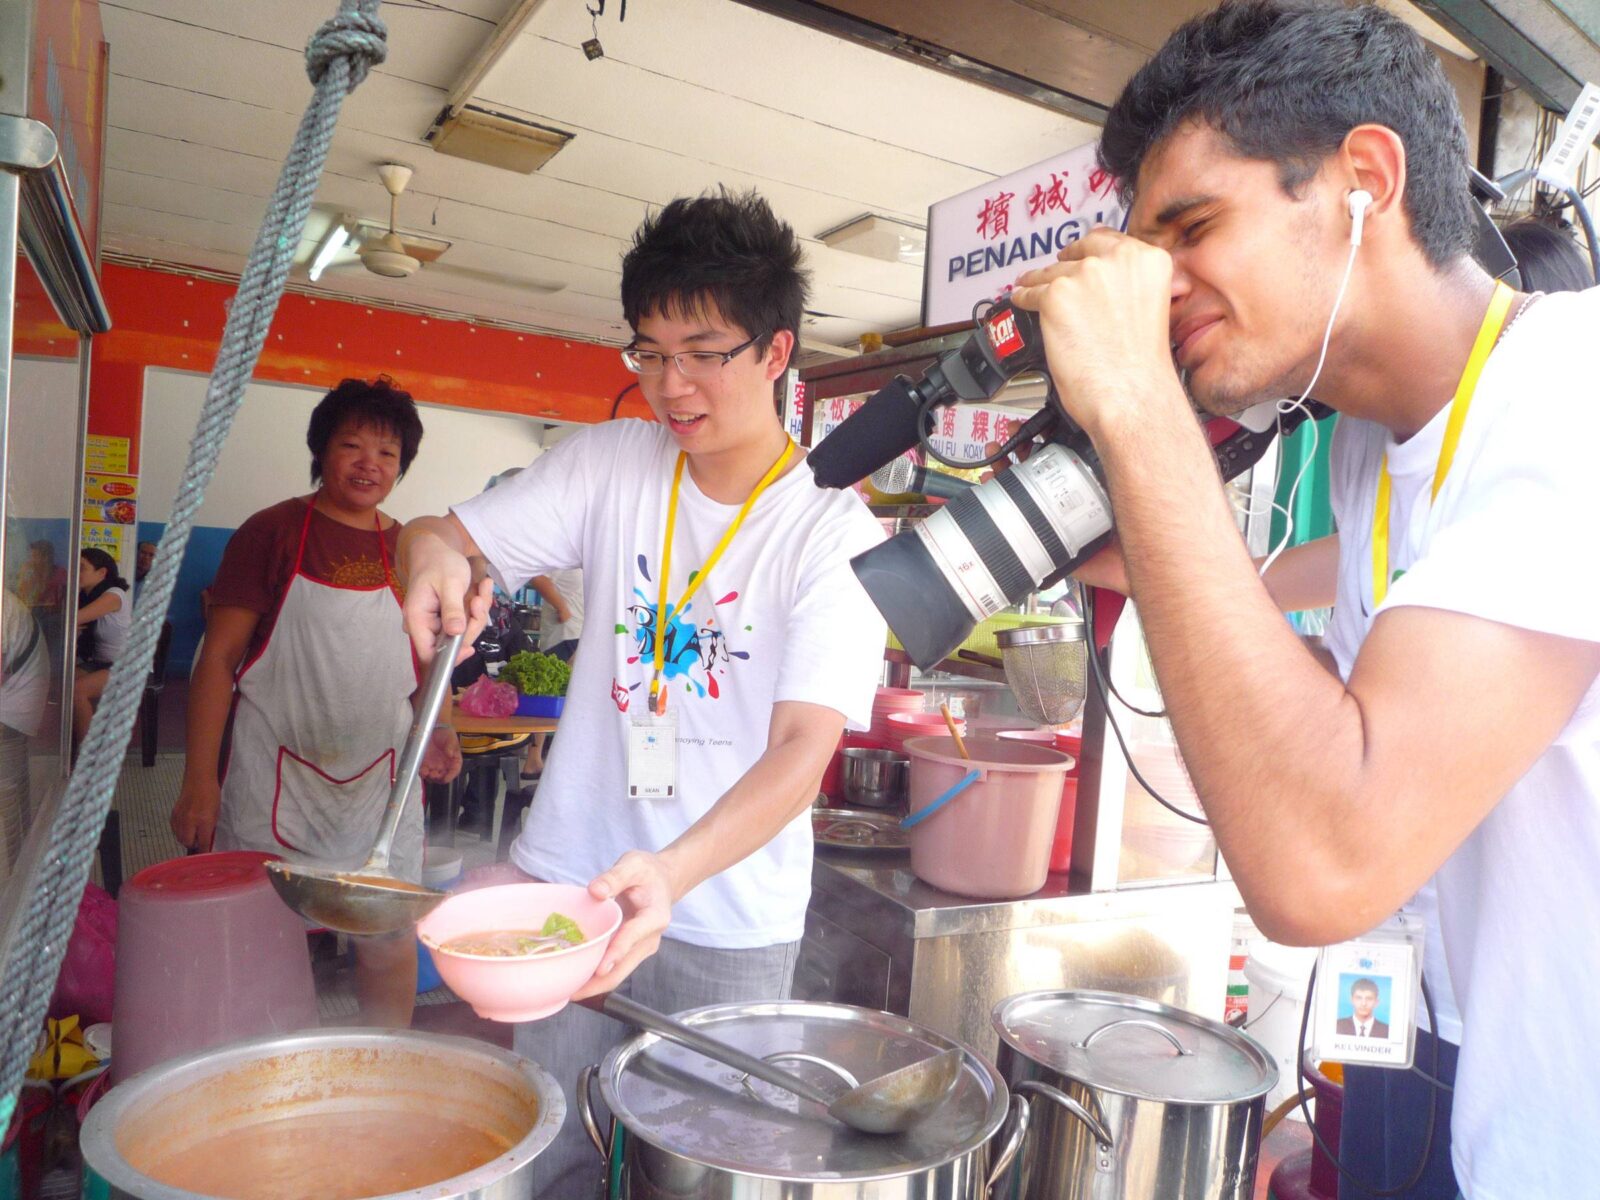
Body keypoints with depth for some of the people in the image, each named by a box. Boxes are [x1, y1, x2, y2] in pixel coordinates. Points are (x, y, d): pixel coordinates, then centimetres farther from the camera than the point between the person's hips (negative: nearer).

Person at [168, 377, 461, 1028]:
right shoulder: (274, 531, -4)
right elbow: (218, 658, -5)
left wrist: (433, 728, 0)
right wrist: (199, 779, -10)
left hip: (382, 778, 4)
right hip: (277, 779, -3)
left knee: (392, 938, 10)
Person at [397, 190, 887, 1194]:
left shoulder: (837, 532, -13)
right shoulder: (611, 462, 0)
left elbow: (803, 751, -23)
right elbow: (441, 533, 4)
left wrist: (672, 870, -39)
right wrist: (433, 554, -21)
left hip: (730, 929, -2)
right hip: (571, 883, 3)